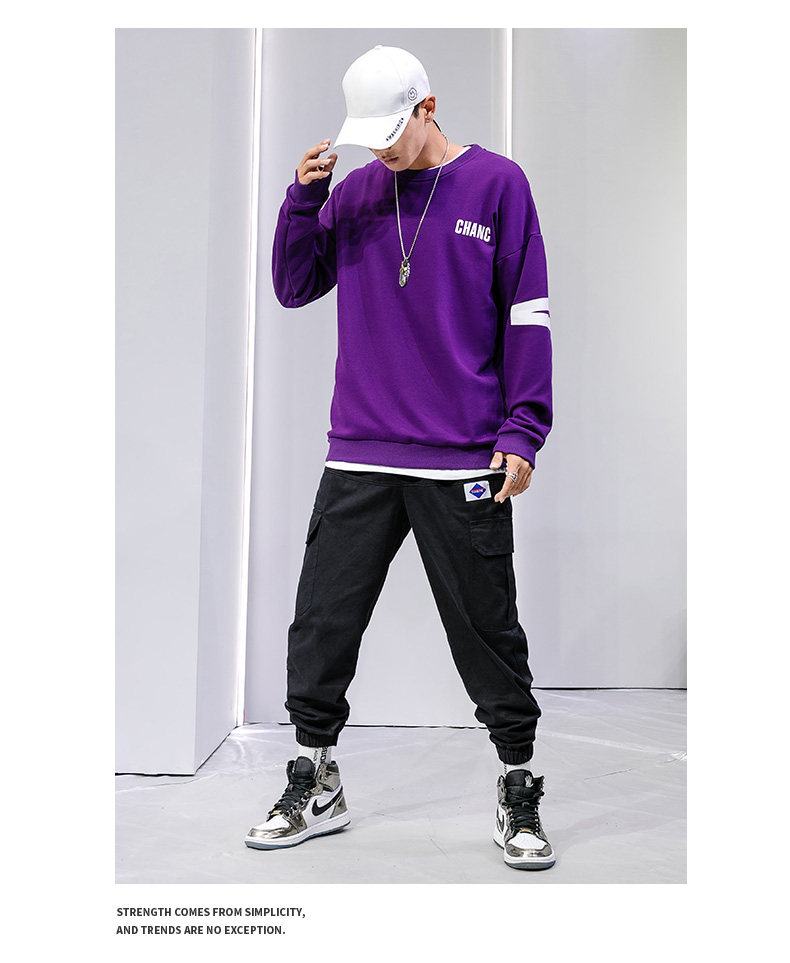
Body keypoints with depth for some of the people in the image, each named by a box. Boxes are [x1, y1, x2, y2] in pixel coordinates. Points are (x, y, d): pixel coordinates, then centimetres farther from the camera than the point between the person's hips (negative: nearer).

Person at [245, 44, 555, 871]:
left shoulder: (497, 184, 1)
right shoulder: (354, 191, 11)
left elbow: (527, 314, -1)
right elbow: (293, 288, 12)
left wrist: (521, 430, -7)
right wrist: (303, 198, -2)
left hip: (464, 463, -3)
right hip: (358, 456, 4)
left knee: (488, 633, 5)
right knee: (321, 625, 6)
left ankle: (519, 794, 23)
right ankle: (314, 786, 24)